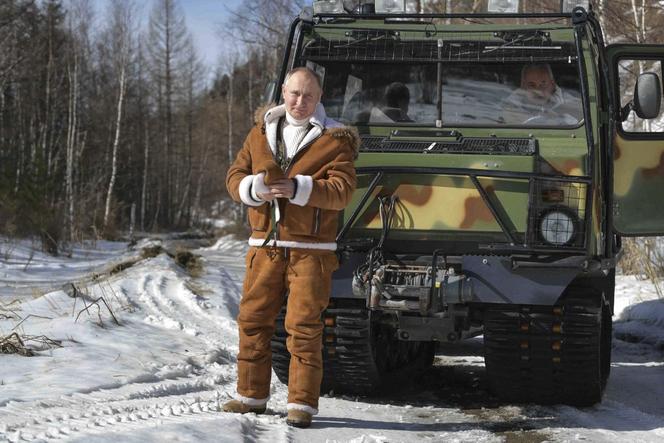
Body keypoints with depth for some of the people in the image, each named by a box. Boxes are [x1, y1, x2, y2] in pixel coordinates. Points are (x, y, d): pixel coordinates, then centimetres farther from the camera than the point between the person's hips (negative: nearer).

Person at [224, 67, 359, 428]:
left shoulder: (334, 140, -1)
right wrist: (254, 188, -12)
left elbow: (342, 190, -11)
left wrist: (297, 188, -25)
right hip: (265, 245, 4)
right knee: (253, 319, 7)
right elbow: (235, 175, 11)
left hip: (310, 249, -4)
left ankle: (303, 403, -1)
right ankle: (251, 395, 18)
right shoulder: (261, 132, 13)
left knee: (303, 325, -6)